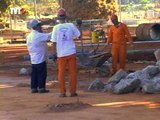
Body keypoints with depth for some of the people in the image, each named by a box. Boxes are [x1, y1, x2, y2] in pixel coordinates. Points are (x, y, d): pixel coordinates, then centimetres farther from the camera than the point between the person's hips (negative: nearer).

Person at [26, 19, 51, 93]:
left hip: (33, 59, 8)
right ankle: (41, 88, 0)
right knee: (42, 73, -1)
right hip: (40, 59, -8)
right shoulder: (38, 36, -18)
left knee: (34, 74, 11)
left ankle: (33, 88, 13)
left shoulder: (29, 36, 9)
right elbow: (49, 36, -17)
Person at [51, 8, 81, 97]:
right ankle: (73, 91, 7)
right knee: (73, 72, 8)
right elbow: (79, 35, 3)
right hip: (71, 52, 0)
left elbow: (54, 42, -6)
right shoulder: (71, 25, -4)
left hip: (61, 54, 0)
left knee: (61, 73, 8)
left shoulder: (56, 28, -6)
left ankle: (63, 92, 6)